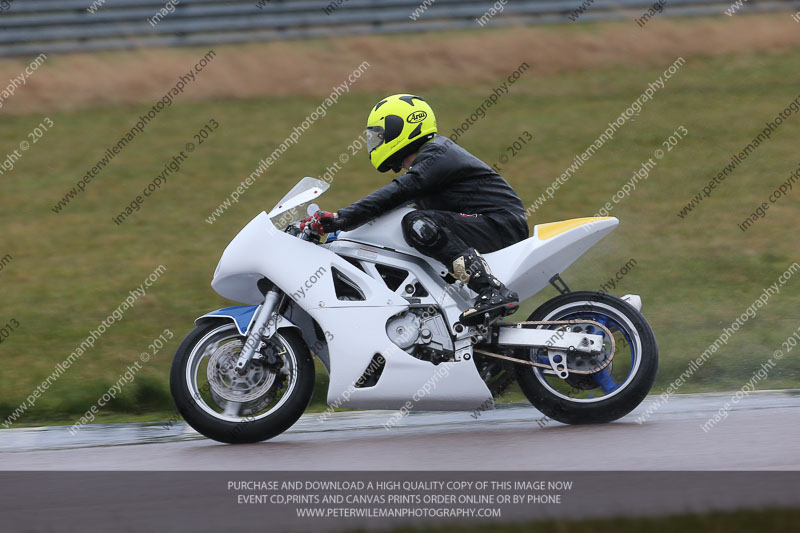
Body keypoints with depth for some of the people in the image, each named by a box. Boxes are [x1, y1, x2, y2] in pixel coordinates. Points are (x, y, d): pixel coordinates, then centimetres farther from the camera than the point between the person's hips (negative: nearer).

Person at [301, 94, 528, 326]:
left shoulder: (436, 156, -13)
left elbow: (396, 194, -26)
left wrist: (341, 218, -30)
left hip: (502, 224, -11)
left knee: (418, 224, -29)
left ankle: (494, 292, -38)